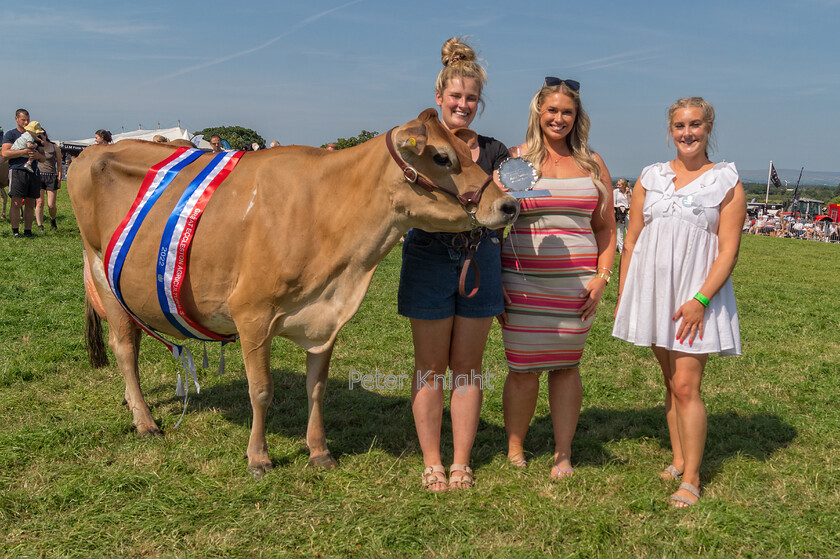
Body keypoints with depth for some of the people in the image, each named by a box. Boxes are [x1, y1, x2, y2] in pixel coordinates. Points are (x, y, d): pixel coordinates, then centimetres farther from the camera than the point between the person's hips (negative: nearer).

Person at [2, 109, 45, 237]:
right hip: (17, 171, -5)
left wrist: (38, 155, -2)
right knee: (16, 203, -9)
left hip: (33, 172, 5)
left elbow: (43, 158, 22)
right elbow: (5, 153, -9)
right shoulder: (10, 134, 7)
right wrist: (25, 151, -13)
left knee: (30, 204, 3)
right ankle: (15, 231, -7)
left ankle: (28, 231, 7)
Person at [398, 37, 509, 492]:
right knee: (431, 366, 5)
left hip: (479, 261, 2)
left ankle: (461, 462, 18)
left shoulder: (494, 151, 9)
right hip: (427, 259, -2)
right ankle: (432, 462, 17)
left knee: (467, 366, 8)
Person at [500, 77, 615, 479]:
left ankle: (563, 453, 20)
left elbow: (606, 228, 14)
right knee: (524, 368, 0)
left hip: (576, 285, 2)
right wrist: (494, 283, -3)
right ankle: (514, 447, 21)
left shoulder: (592, 165, 11)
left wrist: (602, 275, 1)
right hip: (523, 283, -2)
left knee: (566, 366, 7)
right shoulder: (516, 159, 4)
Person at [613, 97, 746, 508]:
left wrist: (700, 299, -15)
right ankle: (678, 460, 24)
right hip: (653, 289, 4)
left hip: (697, 294, -4)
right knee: (671, 382, 12)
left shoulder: (727, 182, -1)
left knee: (686, 386, -7)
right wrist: (622, 295, 6)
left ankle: (691, 479, 3)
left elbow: (729, 250, -5)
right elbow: (632, 239, 11)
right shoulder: (651, 177, 9)